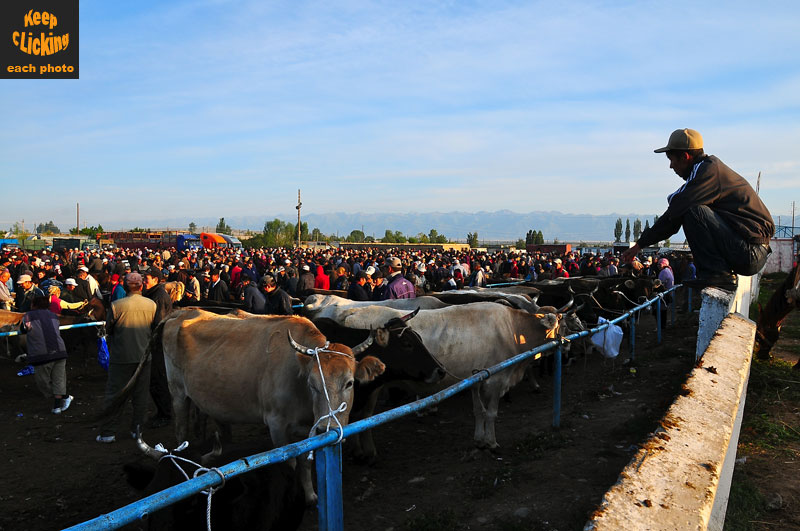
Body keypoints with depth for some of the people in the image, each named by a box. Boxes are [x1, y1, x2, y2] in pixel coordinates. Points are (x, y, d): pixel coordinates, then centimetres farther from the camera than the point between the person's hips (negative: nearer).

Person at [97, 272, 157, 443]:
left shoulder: (116, 305, -13)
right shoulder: (152, 305, -5)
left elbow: (108, 329, -1)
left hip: (122, 356, -2)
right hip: (144, 354, 3)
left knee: (114, 393, 6)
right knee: (141, 394, 12)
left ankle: (108, 432, 9)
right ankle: (137, 428, 19)